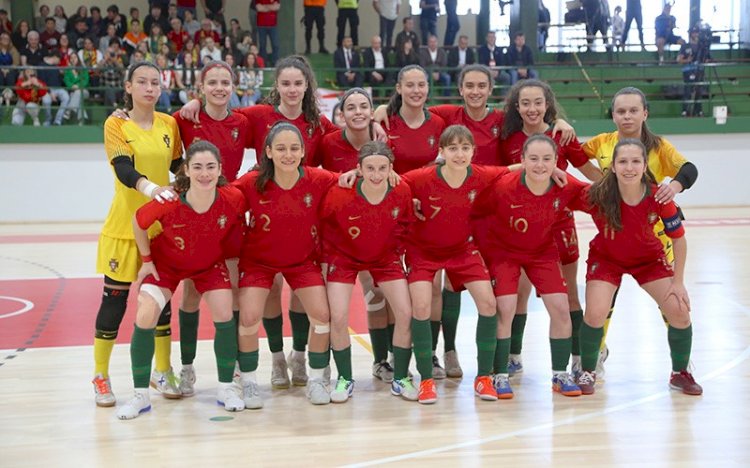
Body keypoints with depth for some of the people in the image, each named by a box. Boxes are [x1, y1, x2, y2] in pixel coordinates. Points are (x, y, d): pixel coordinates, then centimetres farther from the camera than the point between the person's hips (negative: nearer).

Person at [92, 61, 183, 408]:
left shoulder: (169, 124, 5)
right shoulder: (116, 124, -7)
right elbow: (123, 169, -21)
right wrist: (149, 187, -39)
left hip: (161, 225, 4)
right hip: (125, 226, -4)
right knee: (115, 298, 1)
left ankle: (162, 372, 21)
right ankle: (100, 376, 13)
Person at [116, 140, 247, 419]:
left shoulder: (233, 198, -30)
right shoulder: (168, 202, -35)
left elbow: (239, 224, -6)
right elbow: (139, 223, -14)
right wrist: (146, 260, -7)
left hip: (210, 264, 1)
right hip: (165, 263, -1)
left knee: (225, 316, -12)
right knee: (145, 319, -14)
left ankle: (226, 388, 9)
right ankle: (141, 396, 2)